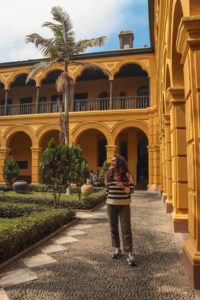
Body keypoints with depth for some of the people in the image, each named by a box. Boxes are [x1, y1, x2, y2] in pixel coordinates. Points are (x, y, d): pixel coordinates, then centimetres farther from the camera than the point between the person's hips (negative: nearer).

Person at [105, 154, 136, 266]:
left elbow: (131, 190, -5)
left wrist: (124, 187, -23)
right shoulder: (108, 175, 5)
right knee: (113, 228, 12)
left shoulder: (127, 175, -6)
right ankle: (118, 250, 28)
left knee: (126, 229, -5)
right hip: (111, 204, 4)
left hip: (124, 205, -4)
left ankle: (130, 254, 2)